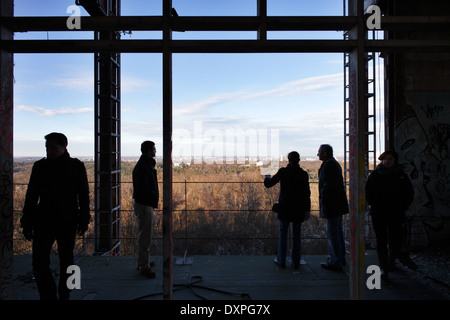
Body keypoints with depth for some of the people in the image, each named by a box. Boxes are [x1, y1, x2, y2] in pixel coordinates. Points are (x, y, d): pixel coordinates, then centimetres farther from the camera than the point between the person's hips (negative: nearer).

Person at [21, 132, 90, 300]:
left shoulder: (76, 166, -3)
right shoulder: (40, 166, 2)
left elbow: (83, 195, 0)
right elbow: (31, 196, 5)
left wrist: (84, 221, -3)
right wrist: (27, 223, 3)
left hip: (68, 222, -1)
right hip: (44, 221, 1)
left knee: (66, 261, 11)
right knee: (39, 261, -7)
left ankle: (64, 295, 30)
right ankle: (49, 296, 9)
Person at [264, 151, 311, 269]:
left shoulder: (283, 172, -7)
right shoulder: (303, 174, -5)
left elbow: (269, 184, -1)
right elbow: (307, 193, -5)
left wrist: (267, 178, 22)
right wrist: (307, 209, 1)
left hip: (285, 207, -1)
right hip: (298, 208, 1)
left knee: (283, 233, 9)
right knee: (296, 234, 10)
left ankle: (281, 260, 13)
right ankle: (296, 261, 15)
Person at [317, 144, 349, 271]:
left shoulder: (329, 164, -14)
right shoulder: (335, 163, 18)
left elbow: (328, 185, -22)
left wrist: (323, 201, -18)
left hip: (331, 204, -11)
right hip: (338, 204, 11)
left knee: (332, 233, -5)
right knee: (338, 231, 17)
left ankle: (335, 262, 1)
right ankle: (340, 258, 28)